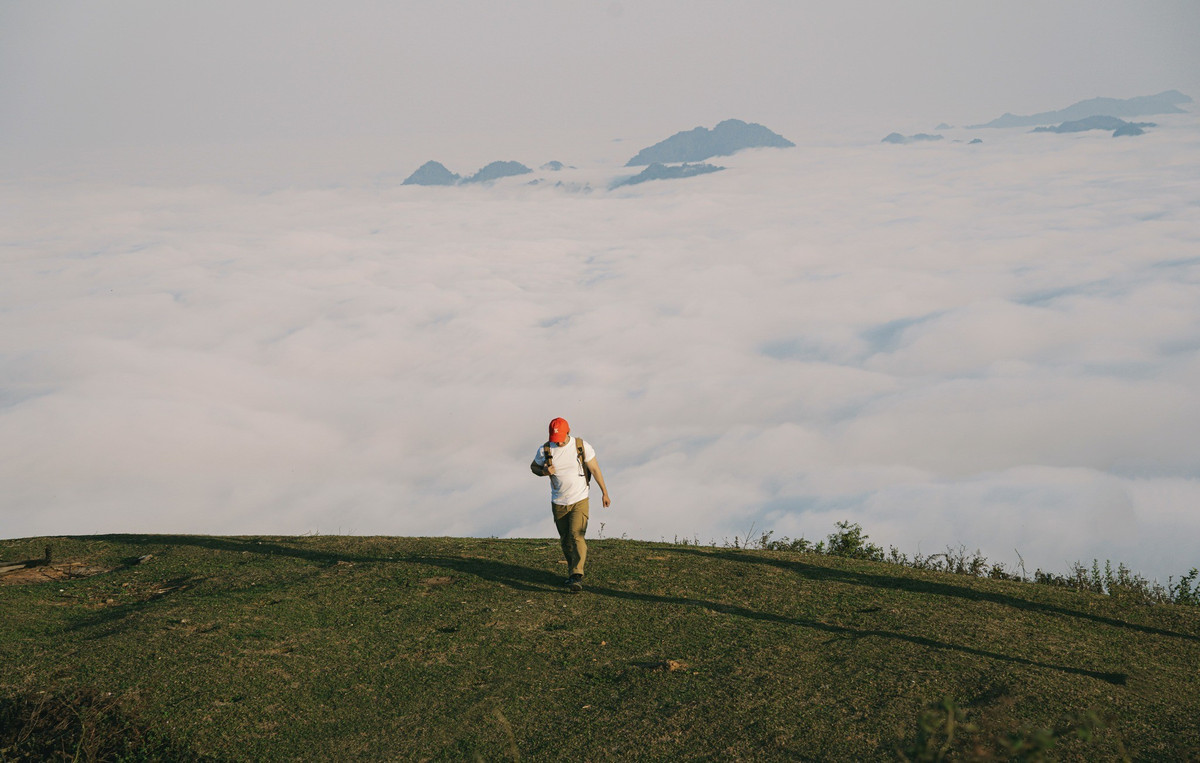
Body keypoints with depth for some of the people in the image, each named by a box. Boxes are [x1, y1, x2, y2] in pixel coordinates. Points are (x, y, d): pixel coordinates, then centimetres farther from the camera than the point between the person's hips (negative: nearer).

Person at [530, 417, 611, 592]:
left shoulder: (582, 446, -12)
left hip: (579, 501, -3)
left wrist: (605, 492, 5)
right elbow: (533, 467, 9)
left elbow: (595, 469, -1)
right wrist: (544, 472, -15)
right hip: (558, 503, 3)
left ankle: (577, 577, -23)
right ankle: (572, 571, 32)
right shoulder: (545, 450, -9)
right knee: (565, 540, 12)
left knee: (576, 536, -18)